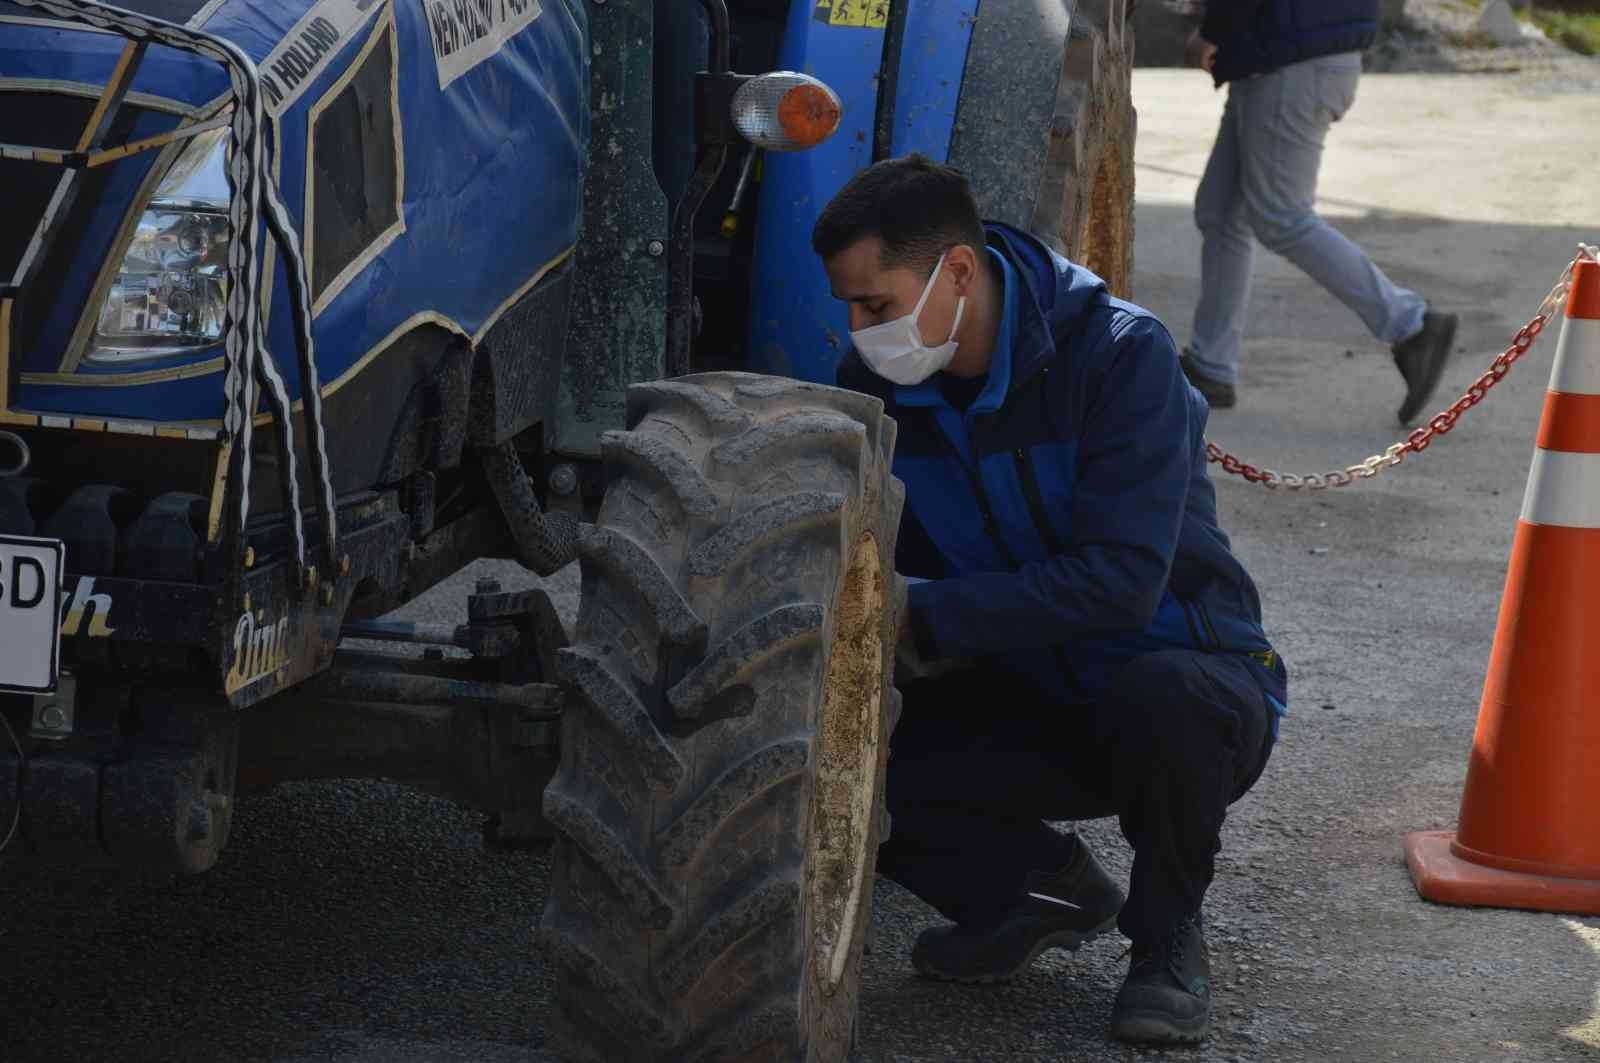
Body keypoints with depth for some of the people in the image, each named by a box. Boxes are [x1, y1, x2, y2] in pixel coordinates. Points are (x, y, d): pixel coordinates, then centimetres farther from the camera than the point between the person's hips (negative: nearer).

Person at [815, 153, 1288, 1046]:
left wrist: (925, 614, -32)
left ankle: (1168, 934, -10)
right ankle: (1049, 889, 8)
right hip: (1024, 699, 5)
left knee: (1158, 696, -41)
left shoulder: (1121, 355, -22)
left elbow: (1122, 581, -31)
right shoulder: (880, 384, -4)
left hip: (1191, 676, -5)